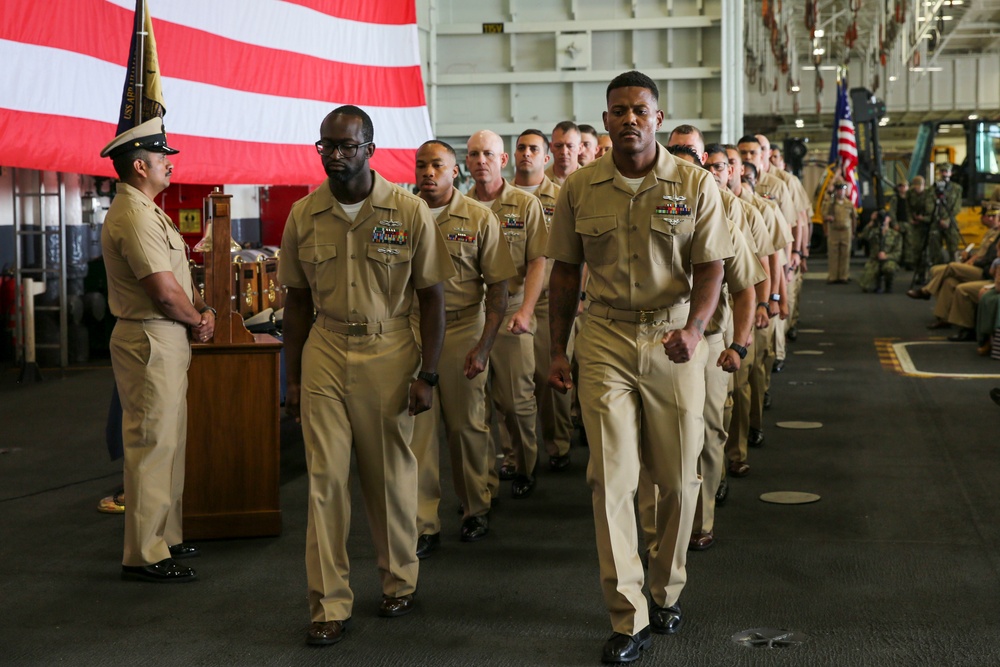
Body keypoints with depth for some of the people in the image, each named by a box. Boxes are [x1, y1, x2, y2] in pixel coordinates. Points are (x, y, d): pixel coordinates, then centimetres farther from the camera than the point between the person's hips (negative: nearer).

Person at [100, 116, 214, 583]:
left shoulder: (147, 211, 16)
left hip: (166, 339, 11)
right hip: (151, 340, -11)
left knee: (167, 443, 17)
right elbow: (165, 291, -23)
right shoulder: (134, 216, -18)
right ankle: (144, 557, -1)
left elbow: (178, 277, 19)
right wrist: (198, 321, -6)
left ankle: (165, 538, 27)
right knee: (151, 445, -6)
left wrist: (201, 309, 2)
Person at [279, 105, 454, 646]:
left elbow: (431, 296, -1)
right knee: (325, 479, -1)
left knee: (390, 475, 9)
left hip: (389, 350, -1)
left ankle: (399, 581, 29)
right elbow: (297, 300, 10)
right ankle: (329, 604, 6)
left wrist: (427, 374, -5)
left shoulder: (409, 212, -5)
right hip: (324, 353, 2)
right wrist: (293, 378, 8)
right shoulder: (303, 215, 2)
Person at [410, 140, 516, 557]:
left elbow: (498, 289, -2)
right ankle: (423, 524, 4)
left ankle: (476, 509, 27)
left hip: (463, 329, -1)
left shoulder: (479, 219, -2)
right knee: (418, 429, -1)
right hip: (414, 330, 1)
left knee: (467, 426, 9)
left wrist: (484, 346, -9)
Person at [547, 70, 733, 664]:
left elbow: (710, 268, -3)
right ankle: (629, 618, 2)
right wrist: (557, 350, 9)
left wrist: (694, 329, -21)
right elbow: (566, 272, 10)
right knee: (612, 475, -4)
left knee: (678, 475, 8)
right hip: (605, 338, 1)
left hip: (673, 339, 0)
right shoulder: (580, 189, 2)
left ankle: (667, 591, 28)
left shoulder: (695, 184, -2)